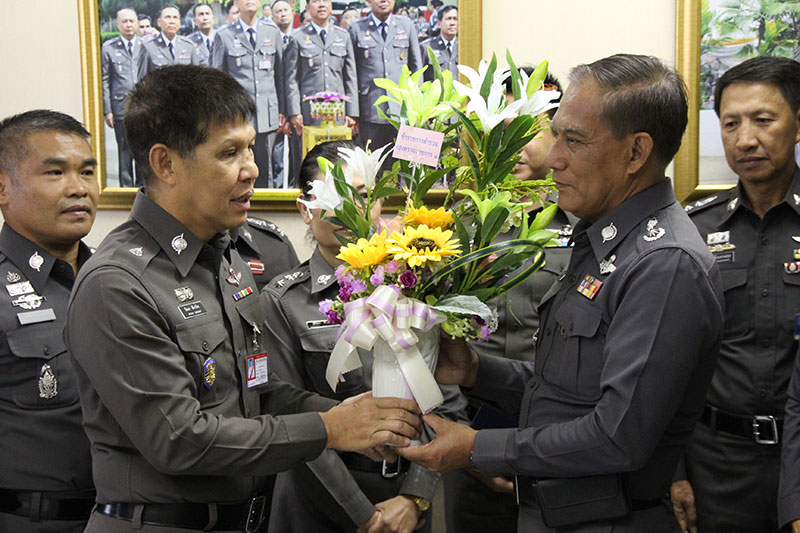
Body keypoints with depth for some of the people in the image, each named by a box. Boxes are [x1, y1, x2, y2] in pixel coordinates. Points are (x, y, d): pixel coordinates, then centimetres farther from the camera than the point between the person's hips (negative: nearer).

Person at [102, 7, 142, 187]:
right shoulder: (108, 47, 5)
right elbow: (104, 81, 4)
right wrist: (107, 110, -2)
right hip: (121, 107, -1)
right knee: (124, 150, 3)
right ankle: (126, 186, 12)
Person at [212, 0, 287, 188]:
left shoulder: (272, 32, 12)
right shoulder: (224, 36, 5)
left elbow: (280, 74, 13)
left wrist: (283, 110, 9)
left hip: (267, 113, 2)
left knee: (265, 169, 4)